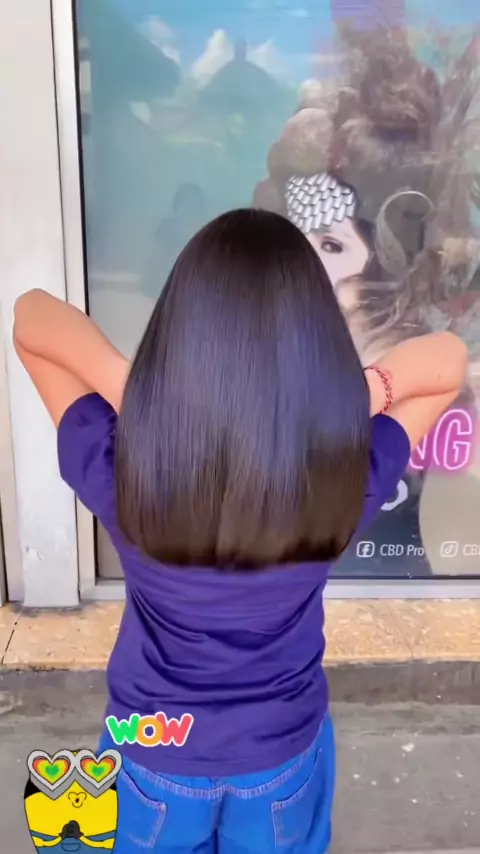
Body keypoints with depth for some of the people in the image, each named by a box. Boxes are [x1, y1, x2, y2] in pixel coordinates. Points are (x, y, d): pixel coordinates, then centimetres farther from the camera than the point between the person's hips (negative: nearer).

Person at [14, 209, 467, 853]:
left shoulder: (118, 466, -31)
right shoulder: (353, 475, -28)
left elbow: (30, 313, -16)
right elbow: (451, 355, -11)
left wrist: (123, 381, -31)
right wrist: (357, 394, -27)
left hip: (155, 751, 0)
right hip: (284, 751, 1)